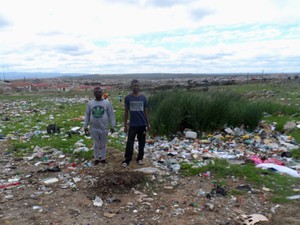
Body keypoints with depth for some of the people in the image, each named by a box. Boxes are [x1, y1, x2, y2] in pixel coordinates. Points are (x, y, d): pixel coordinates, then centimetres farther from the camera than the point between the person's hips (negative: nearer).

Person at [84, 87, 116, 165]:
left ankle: (103, 158, 27)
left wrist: (112, 126, -3)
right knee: (96, 144, 12)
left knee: (103, 144, 12)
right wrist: (85, 126, 4)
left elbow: (111, 115, -1)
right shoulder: (90, 103, 1)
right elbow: (87, 115, 6)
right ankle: (96, 158, 26)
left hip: (104, 128, -1)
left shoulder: (107, 103, -4)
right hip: (94, 128, 1)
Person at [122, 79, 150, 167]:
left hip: (142, 124, 2)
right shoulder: (128, 98, -2)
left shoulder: (143, 97, 2)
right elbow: (126, 112, 2)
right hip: (132, 124, -2)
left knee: (141, 143, 10)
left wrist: (148, 124, 7)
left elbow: (146, 111, 8)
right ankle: (127, 160, 8)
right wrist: (125, 125, 0)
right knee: (130, 143, -1)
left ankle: (140, 158, 23)